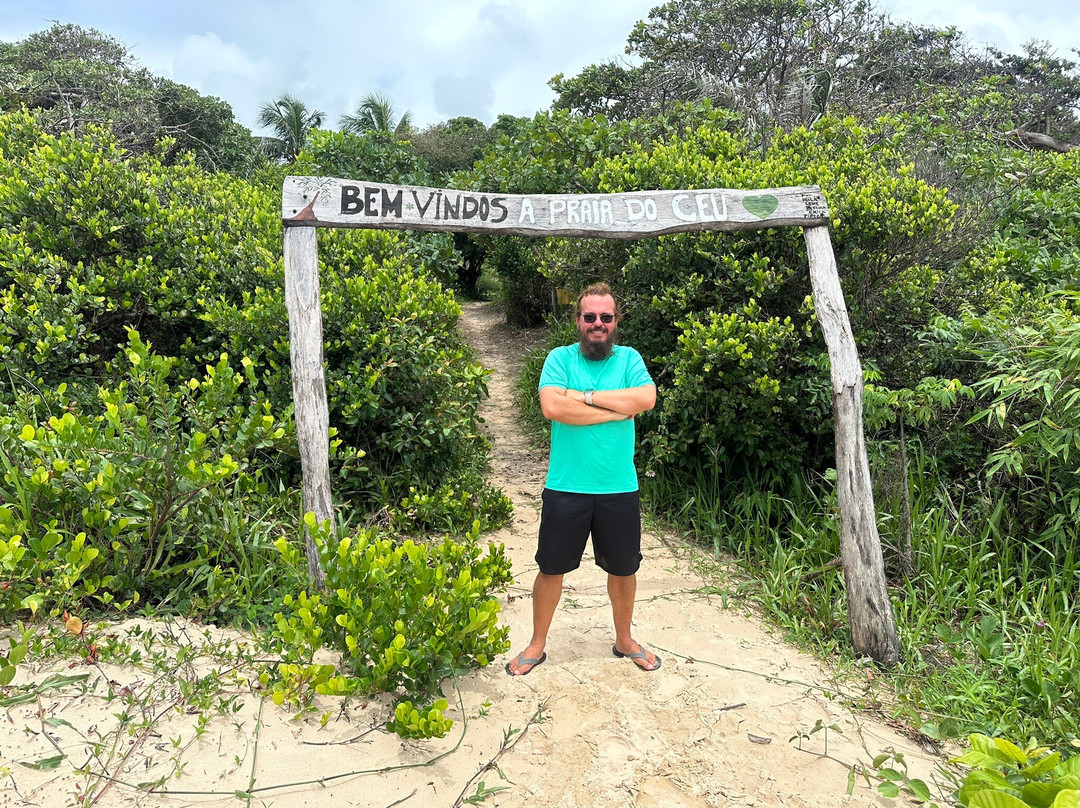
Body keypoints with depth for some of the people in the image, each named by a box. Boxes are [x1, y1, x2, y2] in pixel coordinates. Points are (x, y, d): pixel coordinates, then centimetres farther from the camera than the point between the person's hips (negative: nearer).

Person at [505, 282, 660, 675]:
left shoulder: (629, 359, 3)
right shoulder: (560, 358, -2)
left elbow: (647, 397, -16)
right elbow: (552, 406, -20)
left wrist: (584, 396, -17)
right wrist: (617, 409, -15)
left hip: (620, 489, 2)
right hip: (565, 487, -2)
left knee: (624, 569, 17)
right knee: (551, 569, 11)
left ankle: (624, 640, 41)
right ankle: (537, 644, 32)